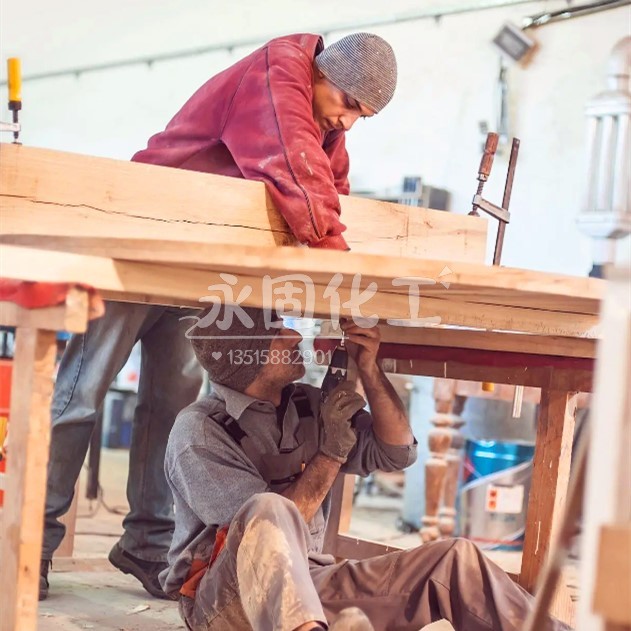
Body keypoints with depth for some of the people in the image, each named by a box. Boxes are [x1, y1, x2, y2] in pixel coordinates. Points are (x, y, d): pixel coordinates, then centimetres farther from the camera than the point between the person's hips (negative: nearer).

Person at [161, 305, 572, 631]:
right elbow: (269, 525, -19)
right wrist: (333, 449, -16)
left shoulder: (307, 404, 8)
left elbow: (396, 452, 9)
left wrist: (369, 369, -3)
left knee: (455, 561, -4)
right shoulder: (199, 432, -11)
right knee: (268, 512, -39)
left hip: (308, 588, 7)